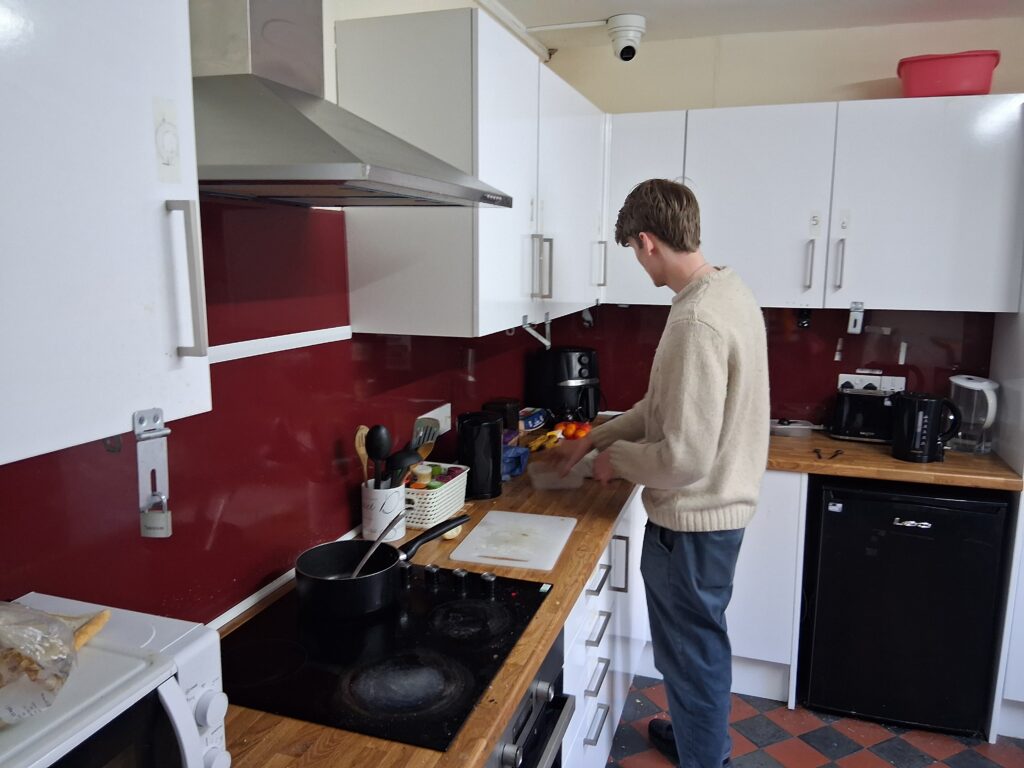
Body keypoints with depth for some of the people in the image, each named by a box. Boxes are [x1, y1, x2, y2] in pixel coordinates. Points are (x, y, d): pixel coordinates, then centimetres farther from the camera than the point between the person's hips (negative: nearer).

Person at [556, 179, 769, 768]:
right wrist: (594, 439, 13)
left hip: (692, 521, -10)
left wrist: (617, 460, -11)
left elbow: (684, 458, -29)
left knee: (693, 655, 12)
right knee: (701, 644, 28)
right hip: (720, 506, 10)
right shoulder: (731, 291, 4)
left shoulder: (696, 322, -28)